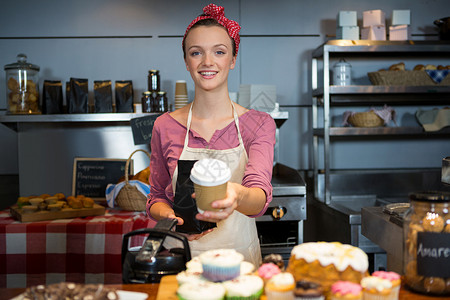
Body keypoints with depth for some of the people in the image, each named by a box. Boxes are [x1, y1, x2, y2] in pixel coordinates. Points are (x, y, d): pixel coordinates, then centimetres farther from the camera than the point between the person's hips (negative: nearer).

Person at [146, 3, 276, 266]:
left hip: (239, 255, 0)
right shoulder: (165, 126, 4)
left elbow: (260, 195, -13)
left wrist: (238, 195, -36)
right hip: (183, 256, 1)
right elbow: (157, 197, 12)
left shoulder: (259, 124, 1)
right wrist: (171, 218, -9)